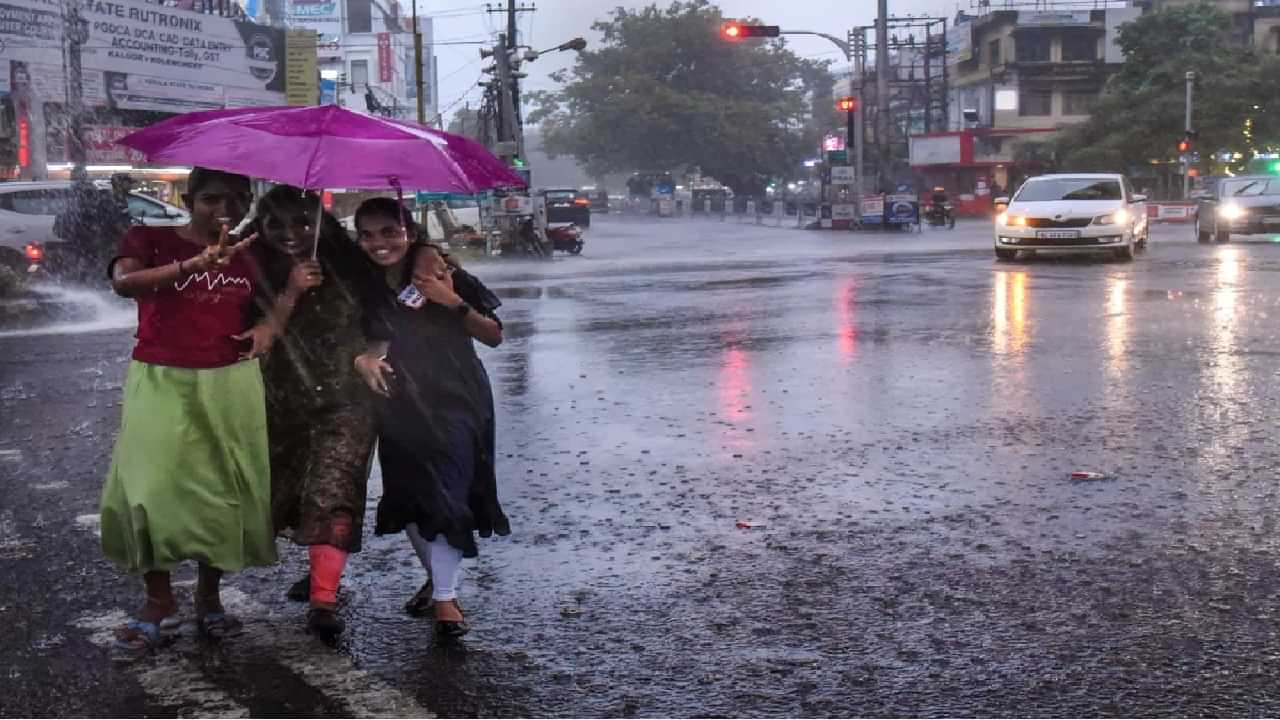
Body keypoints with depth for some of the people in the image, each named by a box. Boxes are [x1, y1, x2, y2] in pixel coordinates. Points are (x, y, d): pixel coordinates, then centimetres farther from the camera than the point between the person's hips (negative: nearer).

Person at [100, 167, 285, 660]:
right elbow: (123, 282, -20)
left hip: (230, 384, 3)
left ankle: (209, 596, 22)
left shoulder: (245, 255, 11)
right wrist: (196, 265, -34)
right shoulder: (150, 239, 0)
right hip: (160, 382, -3)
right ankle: (159, 601, 8)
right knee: (150, 491, -9)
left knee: (224, 489, 5)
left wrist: (269, 324, 0)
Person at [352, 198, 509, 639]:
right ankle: (435, 576, 33)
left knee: (446, 496, -12)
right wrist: (363, 359, -7)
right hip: (401, 408, 5)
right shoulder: (369, 289, 2)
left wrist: (455, 304, -26)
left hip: (455, 404, -5)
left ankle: (445, 596, -5)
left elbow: (494, 337, -11)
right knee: (407, 498, 11)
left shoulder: (442, 275, -12)